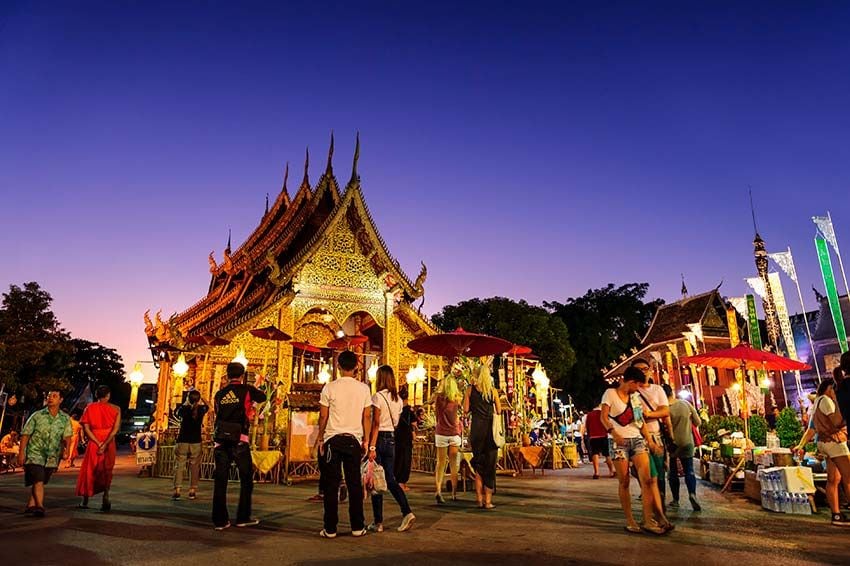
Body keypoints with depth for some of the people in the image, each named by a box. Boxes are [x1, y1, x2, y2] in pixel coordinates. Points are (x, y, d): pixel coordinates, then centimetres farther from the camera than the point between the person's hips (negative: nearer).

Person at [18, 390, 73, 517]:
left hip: (52, 457, 3)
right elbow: (25, 434, -1)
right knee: (38, 481, -14)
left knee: (39, 482, 12)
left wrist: (66, 447, -21)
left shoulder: (65, 419, 3)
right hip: (34, 454, -3)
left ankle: (31, 505, 24)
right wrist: (21, 452, -7)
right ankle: (39, 507, -14)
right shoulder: (37, 415, -2)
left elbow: (67, 436, -2)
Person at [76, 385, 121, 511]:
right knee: (107, 470, 11)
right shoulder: (116, 409, 0)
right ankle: (106, 495, -7)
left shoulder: (89, 407, 1)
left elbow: (86, 428, -6)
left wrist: (98, 443, -8)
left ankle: (85, 501, 18)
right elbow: (115, 429, -10)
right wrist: (105, 444, -12)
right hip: (109, 443, 0)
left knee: (89, 470, 13)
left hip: (93, 443, 0)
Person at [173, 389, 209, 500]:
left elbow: (178, 413, 17)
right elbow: (207, 406, 20)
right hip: (196, 441, 1)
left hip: (182, 440, -1)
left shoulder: (183, 408, -6)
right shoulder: (201, 409, -3)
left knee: (179, 465, 3)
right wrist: (201, 399, 21)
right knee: (194, 466, 8)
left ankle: (177, 490, -5)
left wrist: (186, 403, 17)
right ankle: (192, 490, 10)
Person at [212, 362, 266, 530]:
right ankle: (243, 517, 13)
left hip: (221, 439, 4)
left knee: (220, 480, 8)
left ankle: (219, 520, 10)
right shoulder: (246, 390, -1)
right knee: (246, 479, 9)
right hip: (239, 440, -3)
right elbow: (262, 397, 16)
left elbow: (218, 413, 17)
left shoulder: (219, 394, 9)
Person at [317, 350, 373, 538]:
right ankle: (357, 527, 15)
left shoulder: (330, 387, -5)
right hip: (354, 439, 2)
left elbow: (323, 416, -2)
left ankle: (330, 528, 10)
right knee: (355, 484, 9)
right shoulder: (364, 389, 0)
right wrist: (366, 440, 11)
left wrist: (320, 439, 9)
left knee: (331, 484, 5)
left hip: (333, 439, -1)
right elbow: (367, 417, 3)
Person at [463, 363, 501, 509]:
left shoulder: (470, 389, 0)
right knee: (490, 464, 5)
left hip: (477, 428, 1)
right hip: (490, 427, -1)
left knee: (478, 464, 10)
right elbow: (498, 412, 4)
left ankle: (480, 499, 12)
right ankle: (488, 500, 5)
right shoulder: (493, 390, 0)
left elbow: (466, 410, -1)